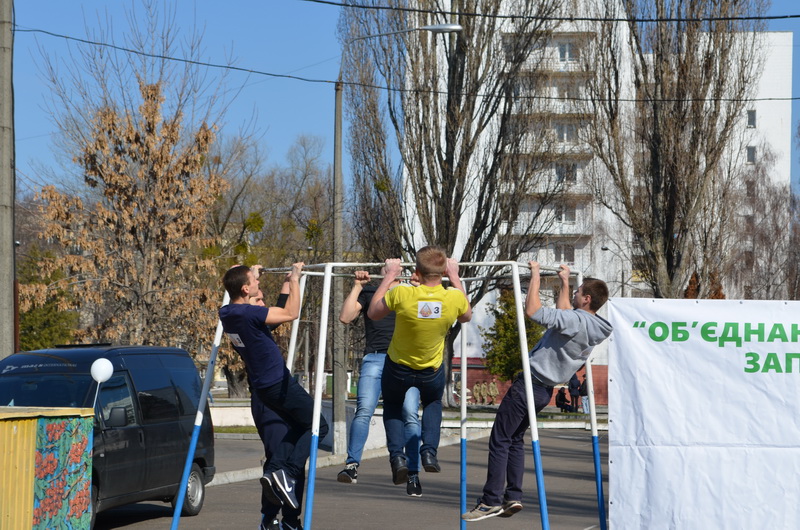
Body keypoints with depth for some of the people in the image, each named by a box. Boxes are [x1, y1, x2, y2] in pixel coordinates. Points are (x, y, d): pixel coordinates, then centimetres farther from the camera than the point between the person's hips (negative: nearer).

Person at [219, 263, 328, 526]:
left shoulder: (226, 313, 2)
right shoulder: (249, 314, -25)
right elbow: (290, 313, -22)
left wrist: (251, 274, 32)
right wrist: (294, 280, -13)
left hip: (262, 385, 9)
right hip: (279, 383, -9)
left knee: (298, 427, 22)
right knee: (317, 426, 3)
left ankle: (274, 470, 6)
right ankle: (288, 474, -12)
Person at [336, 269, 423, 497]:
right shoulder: (369, 293, 18)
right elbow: (345, 317, 5)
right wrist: (357, 286, 3)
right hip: (375, 358, -1)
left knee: (410, 415, -12)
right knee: (364, 410, -20)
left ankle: (413, 474, -8)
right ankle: (352, 465, -19)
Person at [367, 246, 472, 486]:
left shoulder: (401, 294, -28)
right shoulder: (454, 297, -21)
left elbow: (373, 313, -7)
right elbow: (467, 316, 5)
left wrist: (389, 276, -1)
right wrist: (455, 277, 9)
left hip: (398, 369, -1)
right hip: (432, 373, 2)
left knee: (392, 406, 27)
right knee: (433, 403, 33)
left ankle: (397, 455, 4)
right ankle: (429, 451, 10)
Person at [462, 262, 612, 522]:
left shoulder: (577, 321, -22)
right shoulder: (591, 325, 7)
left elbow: (533, 311, -28)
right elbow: (562, 313, 29)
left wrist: (535, 275, -18)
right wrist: (565, 282, 34)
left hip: (529, 384, -9)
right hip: (545, 389, 9)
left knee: (499, 440, -4)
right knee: (515, 439, 17)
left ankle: (491, 501, -5)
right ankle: (513, 496, 12)